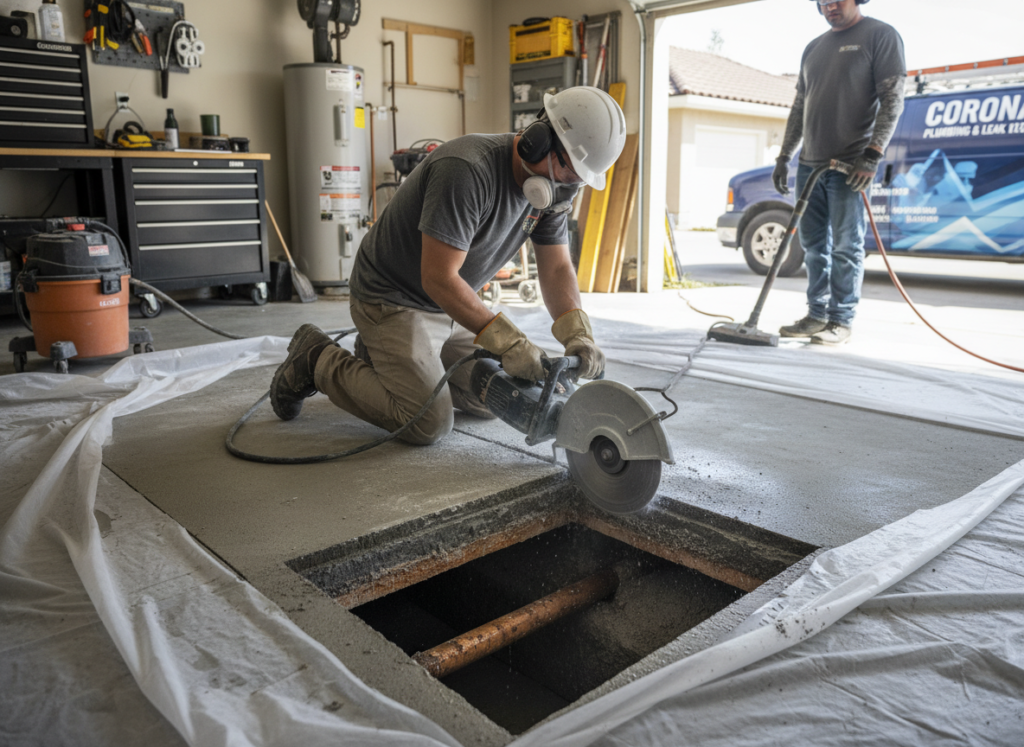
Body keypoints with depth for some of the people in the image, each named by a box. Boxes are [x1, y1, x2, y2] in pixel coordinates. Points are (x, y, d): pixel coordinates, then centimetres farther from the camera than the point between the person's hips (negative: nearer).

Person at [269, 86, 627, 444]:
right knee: (431, 424, -14)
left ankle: (384, 356, 27)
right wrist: (509, 342, -37)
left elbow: (557, 268, -4)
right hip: (393, 302, -8)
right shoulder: (466, 170, -32)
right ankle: (319, 361, 5)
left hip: (448, 306, 9)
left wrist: (578, 332, -23)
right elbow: (439, 278, -34)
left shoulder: (552, 187, -5)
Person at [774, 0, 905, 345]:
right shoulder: (813, 48, 18)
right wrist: (784, 156, 15)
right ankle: (817, 315, 16)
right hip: (809, 164, 7)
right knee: (814, 246, 8)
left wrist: (872, 154, -20)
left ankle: (841, 321, 3)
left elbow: (892, 100, -9)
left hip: (849, 166, -6)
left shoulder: (881, 36, -1)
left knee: (846, 246, -4)